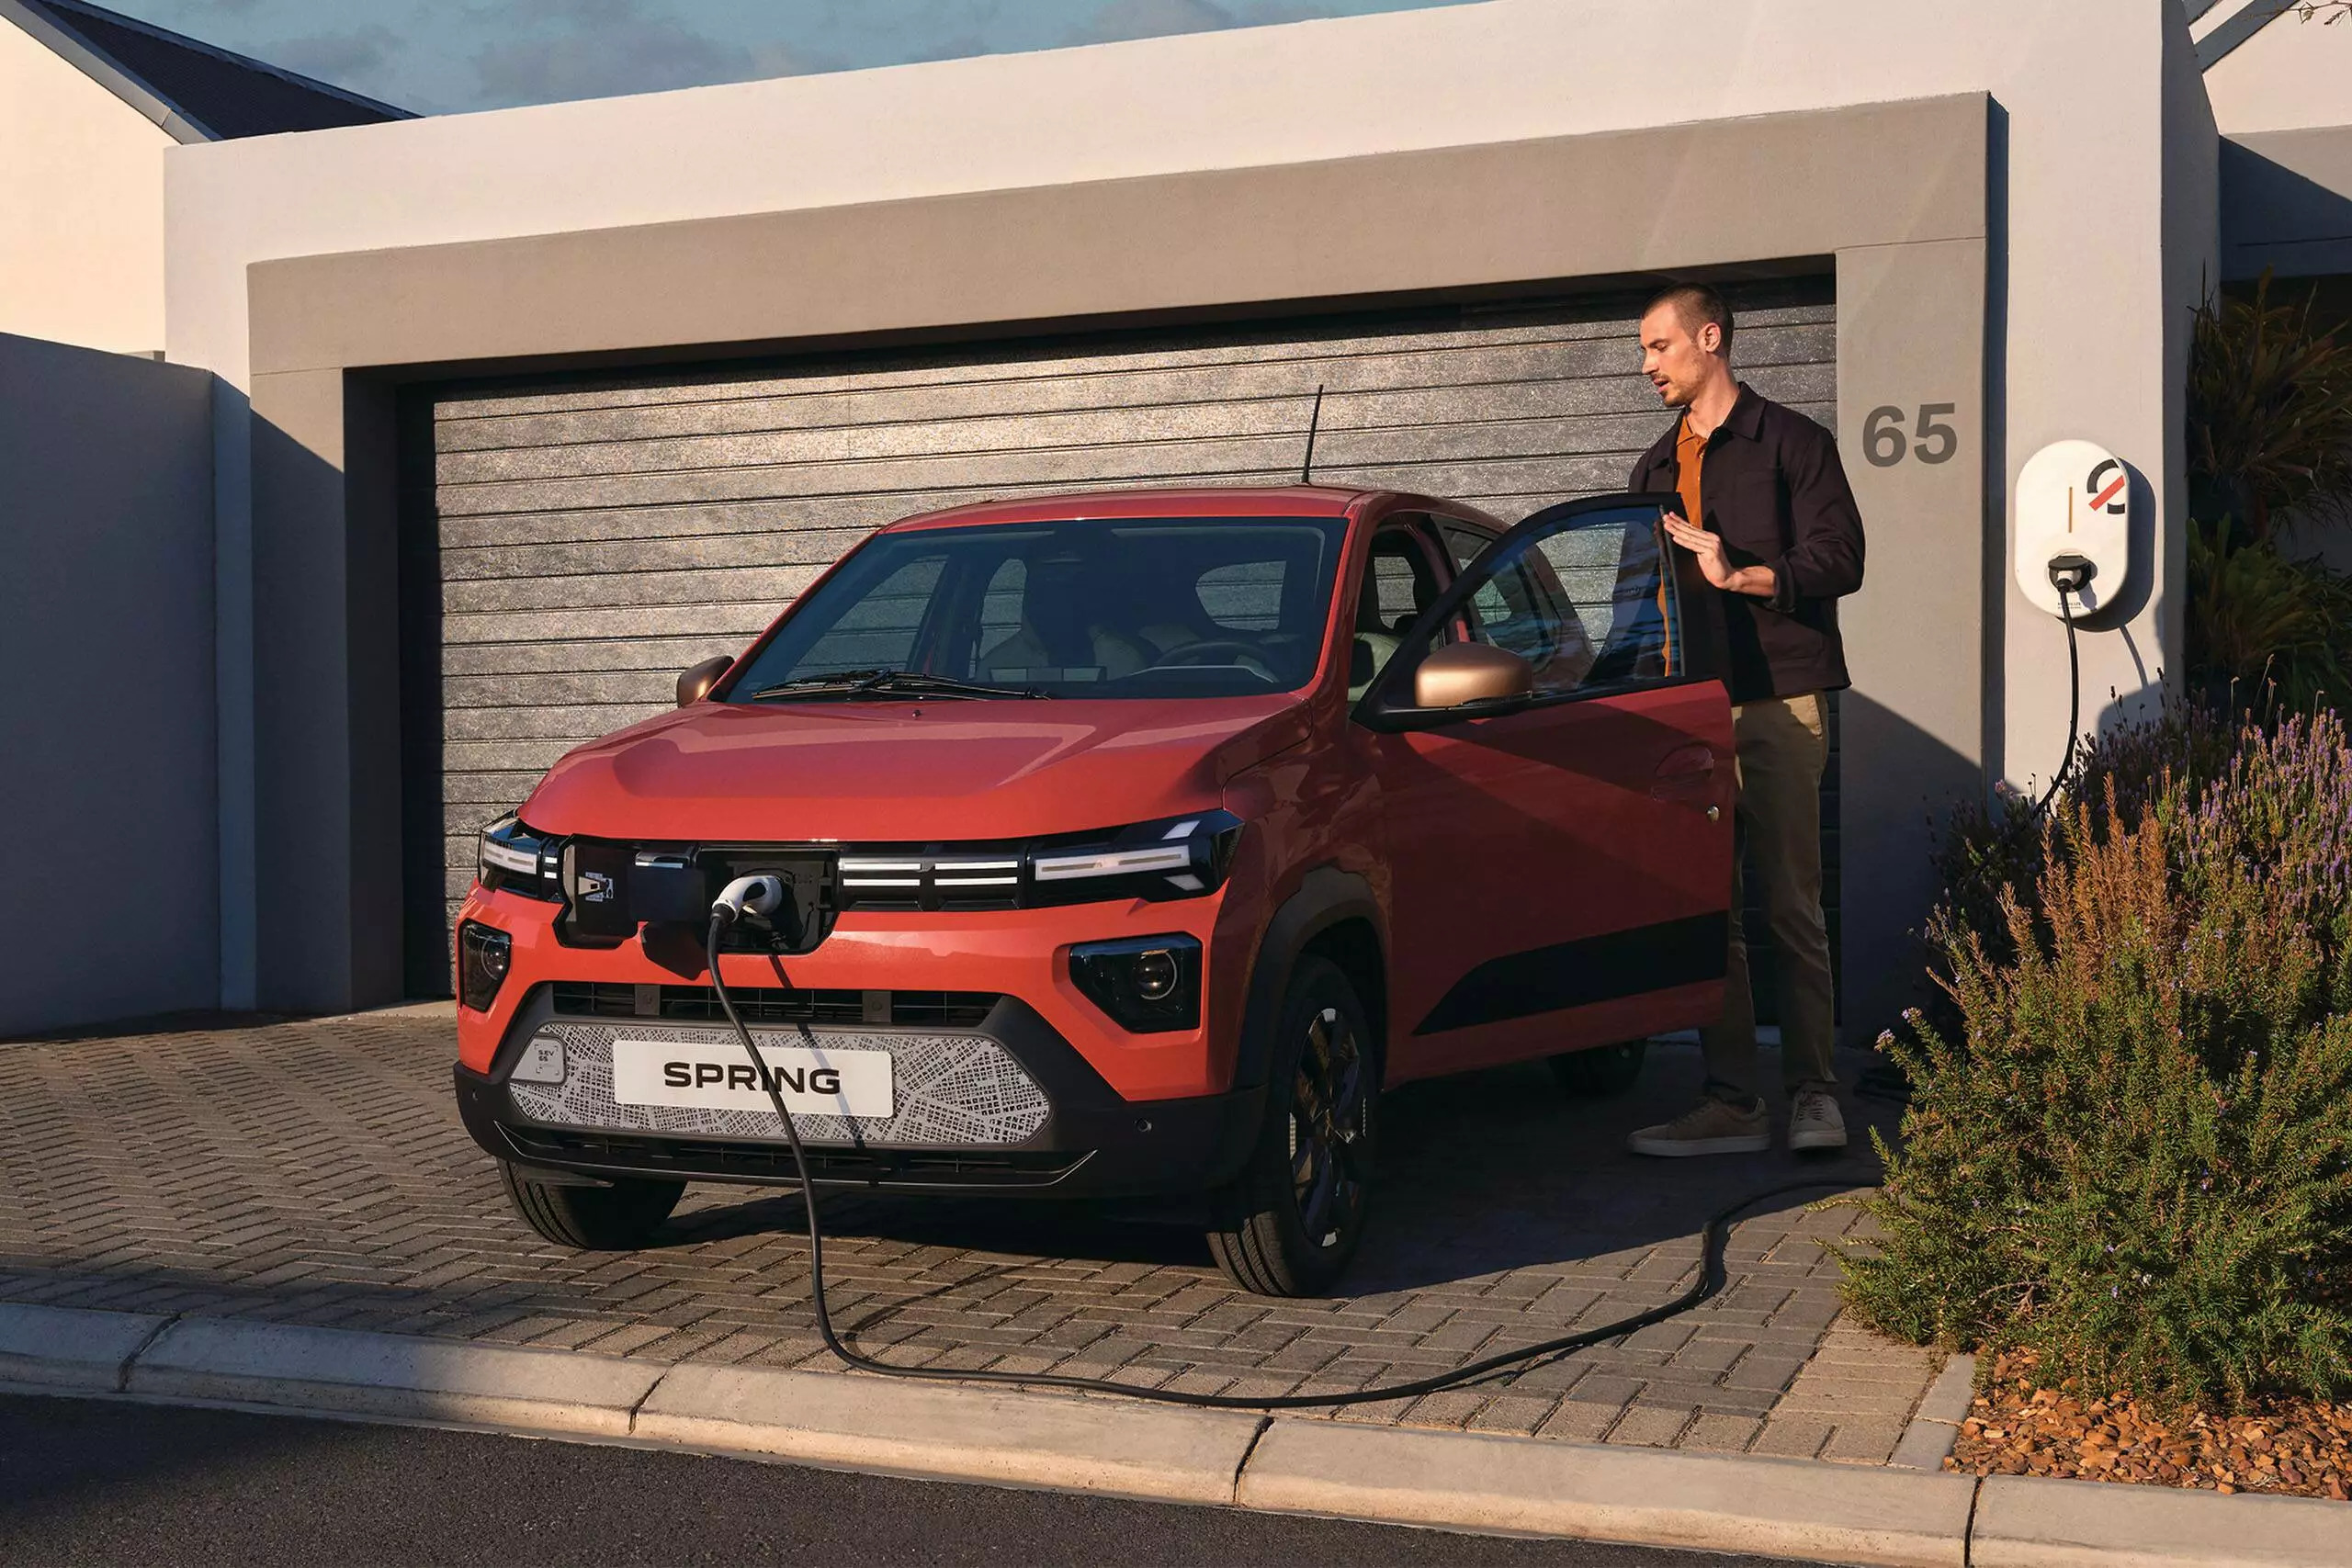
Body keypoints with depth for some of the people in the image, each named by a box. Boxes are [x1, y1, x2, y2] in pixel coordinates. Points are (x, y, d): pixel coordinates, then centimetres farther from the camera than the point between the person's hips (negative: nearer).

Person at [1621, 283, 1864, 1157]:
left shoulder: (1790, 443, 4)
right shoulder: (1657, 468, 23)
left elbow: (1839, 558, -6)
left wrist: (1738, 575, -17)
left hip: (1776, 703, -5)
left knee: (1791, 906, -5)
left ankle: (1813, 1092, 3)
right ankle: (1731, 1101, 4)